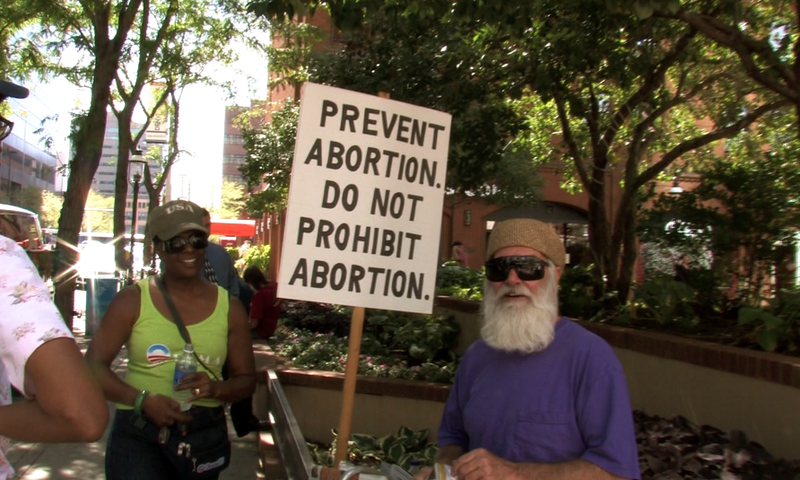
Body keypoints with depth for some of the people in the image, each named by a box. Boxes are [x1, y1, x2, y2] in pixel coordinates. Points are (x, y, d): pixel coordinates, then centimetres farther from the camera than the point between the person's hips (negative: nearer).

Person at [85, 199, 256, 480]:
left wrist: (216, 388, -15)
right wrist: (143, 399, -18)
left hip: (205, 436, 3)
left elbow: (246, 380, 7)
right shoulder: (133, 299, 0)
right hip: (138, 433, -2)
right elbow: (94, 365, -3)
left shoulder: (228, 307, 4)